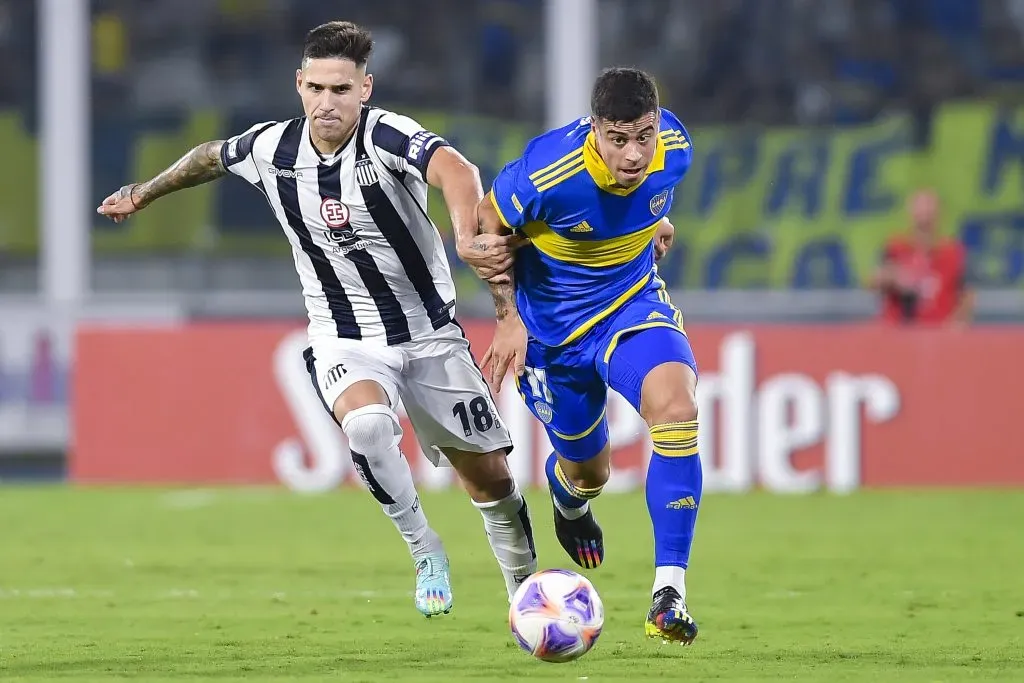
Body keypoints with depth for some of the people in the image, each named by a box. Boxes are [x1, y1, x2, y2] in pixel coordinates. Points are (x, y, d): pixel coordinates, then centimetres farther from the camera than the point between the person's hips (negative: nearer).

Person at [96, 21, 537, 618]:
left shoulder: (387, 136, -22)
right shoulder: (271, 149, -9)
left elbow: (455, 171, -44)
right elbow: (210, 157, 16)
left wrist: (470, 237, -64)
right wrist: (145, 193, 32)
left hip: (430, 334, -1)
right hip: (345, 340, 1)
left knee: (489, 476, 6)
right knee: (366, 423, -33)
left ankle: (525, 585, 34)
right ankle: (426, 552, -11)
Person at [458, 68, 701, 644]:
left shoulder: (674, 147, -20)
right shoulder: (547, 173, -32)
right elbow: (488, 229, -11)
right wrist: (509, 316, -10)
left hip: (634, 303, 2)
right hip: (552, 326, -2)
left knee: (677, 408, -29)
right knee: (589, 469, 14)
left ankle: (669, 593, -26)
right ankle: (568, 491, 59)